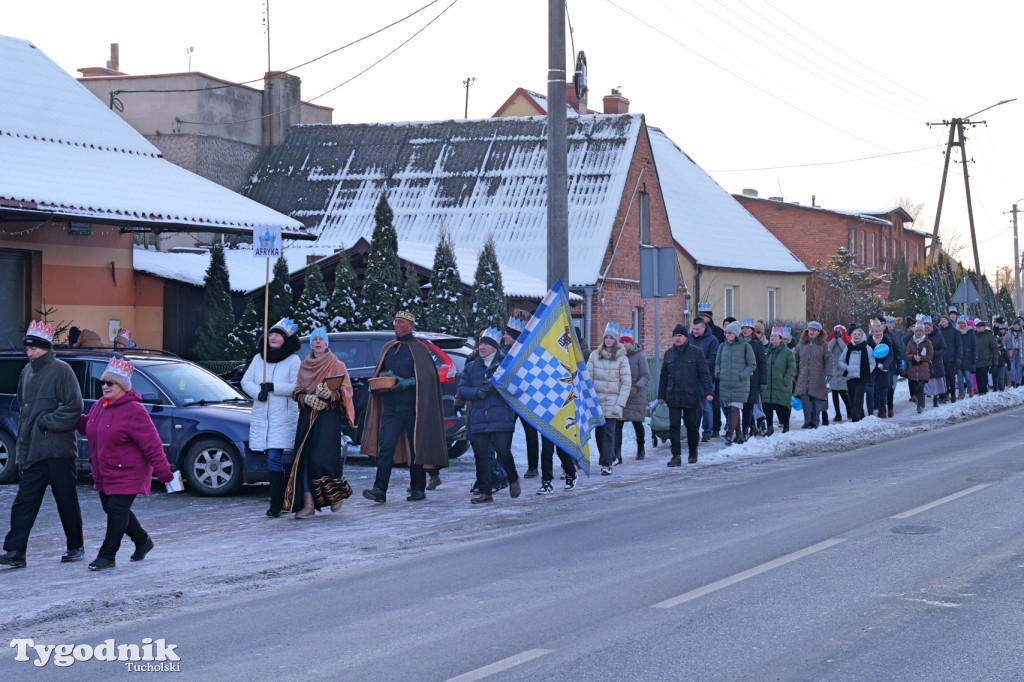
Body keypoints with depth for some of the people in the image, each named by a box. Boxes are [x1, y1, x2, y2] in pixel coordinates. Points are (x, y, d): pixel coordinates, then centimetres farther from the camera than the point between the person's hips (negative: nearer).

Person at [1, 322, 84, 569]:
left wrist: (47, 422, -14)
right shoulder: (27, 372, 14)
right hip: (33, 451, 6)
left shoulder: (61, 370, -7)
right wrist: (21, 450, 15)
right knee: (25, 501, -1)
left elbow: (74, 407, -13)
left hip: (58, 449, -6)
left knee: (67, 501, 4)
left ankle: (76, 546, 17)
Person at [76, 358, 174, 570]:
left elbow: (152, 445, -18)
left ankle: (107, 556, -4)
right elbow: (88, 427, 27)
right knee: (111, 509, 16)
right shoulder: (100, 405, 8)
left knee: (117, 510, -10)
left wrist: (163, 472, -19)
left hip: (127, 473, -9)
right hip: (103, 473, 9)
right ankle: (142, 541, 34)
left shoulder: (134, 411, -18)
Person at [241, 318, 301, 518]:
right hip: (261, 416, 5)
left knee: (274, 459, -14)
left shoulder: (293, 360, -1)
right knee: (272, 460, 7)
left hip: (283, 417, -5)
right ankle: (281, 499, 17)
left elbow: (297, 387, -9)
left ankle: (276, 505, -12)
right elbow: (246, 381, 9)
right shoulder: (258, 359, 14)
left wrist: (273, 387, -16)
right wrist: (258, 392, -10)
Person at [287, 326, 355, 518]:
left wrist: (330, 394, -21)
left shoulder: (337, 365, 5)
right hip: (307, 417, 4)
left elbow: (346, 392, -1)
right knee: (305, 459, -5)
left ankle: (338, 493, 10)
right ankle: (308, 505, -5)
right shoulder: (304, 366, 17)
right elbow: (296, 392, 13)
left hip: (328, 416, -4)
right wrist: (307, 399, -9)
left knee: (322, 458, -15)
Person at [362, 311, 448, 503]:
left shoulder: (419, 349, 0)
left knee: (415, 448, 4)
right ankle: (379, 489, -14)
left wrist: (407, 382, -19)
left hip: (412, 407, -4)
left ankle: (418, 489, 14)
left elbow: (428, 375, -7)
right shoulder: (388, 348, 16)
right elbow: (380, 373, 24)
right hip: (391, 407, 4)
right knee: (385, 446, -8)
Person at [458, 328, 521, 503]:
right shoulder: (471, 367, 16)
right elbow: (462, 389, 10)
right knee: (481, 455, 0)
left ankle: (513, 480, 20)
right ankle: (484, 491, 7)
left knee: (503, 452, -8)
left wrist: (495, 386, -18)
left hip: (502, 419, -4)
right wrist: (477, 392, -9)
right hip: (478, 420, 4)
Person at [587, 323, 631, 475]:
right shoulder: (594, 355, 5)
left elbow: (626, 383, -1)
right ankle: (610, 458, 24)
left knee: (609, 432, -9)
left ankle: (606, 464, -6)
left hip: (613, 402, -3)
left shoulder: (622, 358, 0)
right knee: (599, 431, 6)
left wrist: (620, 404, -9)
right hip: (596, 400, 3)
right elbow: (587, 378, 6)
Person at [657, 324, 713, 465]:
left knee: (692, 426, 7)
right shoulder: (669, 353, 10)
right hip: (673, 397, 2)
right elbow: (664, 376, 16)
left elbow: (704, 374, -3)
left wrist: (708, 392, -11)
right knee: (674, 426, -5)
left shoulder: (696, 352, -1)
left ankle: (693, 453, 25)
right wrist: (661, 395, 13)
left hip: (691, 397, -2)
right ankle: (676, 456, -5)